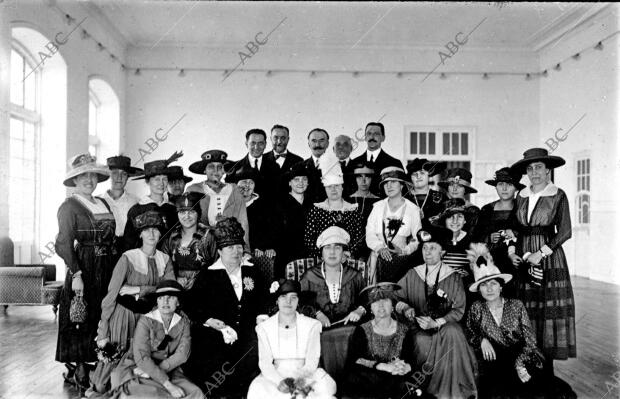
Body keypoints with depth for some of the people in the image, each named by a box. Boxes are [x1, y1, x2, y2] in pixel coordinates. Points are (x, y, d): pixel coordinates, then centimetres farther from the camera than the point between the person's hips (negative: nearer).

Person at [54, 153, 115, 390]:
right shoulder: (69, 206, -7)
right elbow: (64, 244, -14)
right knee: (81, 319, 1)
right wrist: (76, 275, -21)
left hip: (106, 270, 7)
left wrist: (114, 268, 7)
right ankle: (78, 372, 13)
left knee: (101, 318, 11)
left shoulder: (103, 203, 13)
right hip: (83, 269, -7)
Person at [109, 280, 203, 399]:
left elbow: (182, 354, -7)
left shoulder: (183, 321, -1)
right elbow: (142, 359, -22)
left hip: (168, 372, 4)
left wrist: (160, 368, -20)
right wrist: (168, 385, -25)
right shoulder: (145, 322, -15)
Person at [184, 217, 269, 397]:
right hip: (215, 335, -2)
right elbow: (192, 308, -1)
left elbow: (262, 302, 16)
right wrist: (218, 325, -13)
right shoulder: (207, 276, 5)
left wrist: (261, 320, -4)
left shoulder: (252, 272, 15)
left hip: (247, 334, 3)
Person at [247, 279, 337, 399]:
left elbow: (311, 362, -2)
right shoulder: (264, 328, 3)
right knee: (257, 388, -32)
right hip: (276, 377, 1)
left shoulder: (312, 325, 1)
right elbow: (265, 362, -3)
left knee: (326, 387, -31)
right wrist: (279, 381, -22)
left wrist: (301, 379, -23)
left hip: (305, 376, -1)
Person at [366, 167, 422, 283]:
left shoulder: (412, 209, 2)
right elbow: (369, 234, 3)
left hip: (403, 260, -1)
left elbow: (418, 239, 2)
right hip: (380, 258, 2)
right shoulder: (378, 207, 9)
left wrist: (405, 250, -13)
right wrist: (380, 247, -12)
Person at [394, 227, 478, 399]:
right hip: (419, 326, 1)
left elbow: (459, 309, -1)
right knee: (422, 342, -32)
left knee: (452, 333, -34)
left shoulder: (453, 278, 2)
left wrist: (437, 323, -15)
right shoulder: (412, 275, 6)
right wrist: (405, 308, -14)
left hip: (446, 325, 0)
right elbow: (395, 297, 8)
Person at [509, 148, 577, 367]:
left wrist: (542, 253, -13)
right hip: (524, 258, 4)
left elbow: (565, 232, -7)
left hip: (549, 258, -3)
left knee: (549, 309, -3)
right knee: (526, 310, 3)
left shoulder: (558, 195, -1)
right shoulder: (521, 196, 11)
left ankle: (547, 371, 7)